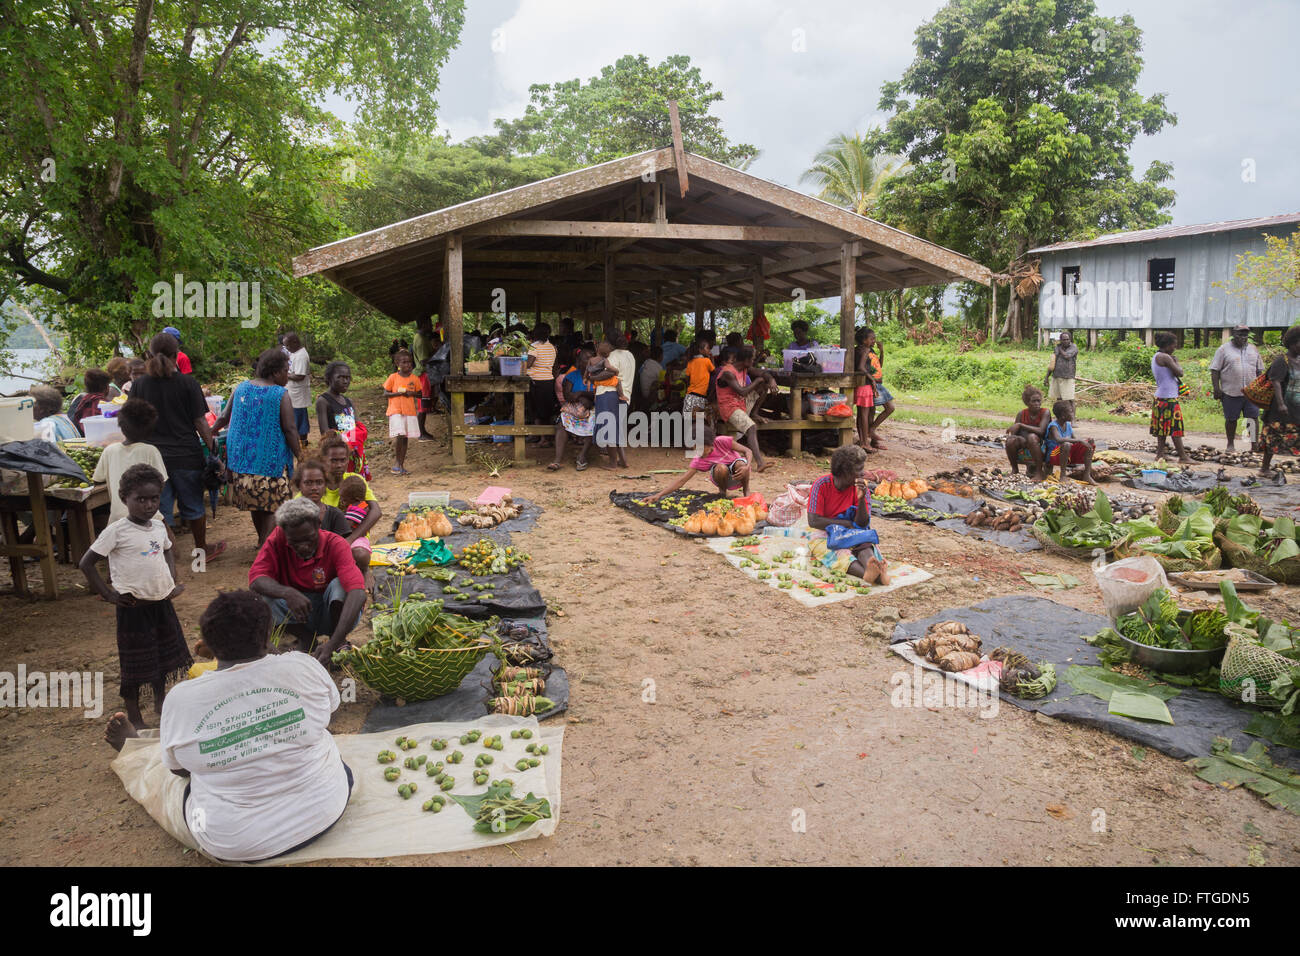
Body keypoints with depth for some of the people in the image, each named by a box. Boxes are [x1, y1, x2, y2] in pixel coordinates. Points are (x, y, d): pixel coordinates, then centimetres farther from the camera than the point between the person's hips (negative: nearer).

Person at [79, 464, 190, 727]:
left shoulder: (159, 526, 3)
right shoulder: (117, 531, -15)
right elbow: (86, 563, -11)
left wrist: (172, 582, 9)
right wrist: (108, 595, -12)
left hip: (162, 602, 6)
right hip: (134, 607, -6)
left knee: (164, 655, 18)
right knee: (135, 665, 4)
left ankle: (160, 704, 38)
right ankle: (134, 719, 18)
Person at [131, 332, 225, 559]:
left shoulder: (139, 385, 0)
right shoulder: (188, 384, -7)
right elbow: (200, 423, -7)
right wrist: (212, 447, 3)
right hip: (186, 455, -1)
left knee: (159, 510, 8)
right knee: (193, 506, 14)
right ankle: (202, 549, 29)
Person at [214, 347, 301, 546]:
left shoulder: (241, 388, 6)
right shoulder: (281, 395, -11)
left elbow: (224, 418, 13)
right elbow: (290, 430, -13)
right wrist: (299, 456, -4)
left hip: (240, 458, 7)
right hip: (269, 460, -6)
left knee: (254, 504, 21)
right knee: (272, 507, 4)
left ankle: (262, 540, 38)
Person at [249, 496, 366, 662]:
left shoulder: (335, 545, -25)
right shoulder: (278, 539, -15)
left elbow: (358, 594, -39)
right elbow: (255, 579, -23)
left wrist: (333, 645, -50)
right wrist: (287, 592, -45)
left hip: (335, 611, -2)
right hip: (297, 613, 3)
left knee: (339, 585, -32)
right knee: (261, 595, -22)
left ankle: (340, 646, -13)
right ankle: (306, 639, -7)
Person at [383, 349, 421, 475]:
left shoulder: (414, 379, 5)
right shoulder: (393, 377, -1)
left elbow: (419, 394, 13)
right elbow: (385, 394, 0)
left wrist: (412, 393, -8)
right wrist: (398, 393, -14)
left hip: (410, 411, 3)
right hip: (395, 411, -3)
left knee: (405, 438, 6)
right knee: (399, 436, -16)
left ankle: (401, 465, 13)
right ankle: (398, 463, 0)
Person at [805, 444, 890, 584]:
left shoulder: (862, 488, -2)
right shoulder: (821, 485, -11)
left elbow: (862, 524, -7)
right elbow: (813, 521, -16)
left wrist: (861, 499, -24)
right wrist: (848, 524, -13)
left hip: (851, 536, 3)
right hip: (823, 534, -3)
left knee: (865, 543, -31)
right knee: (837, 552, -36)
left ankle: (870, 567, -64)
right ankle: (865, 574, -64)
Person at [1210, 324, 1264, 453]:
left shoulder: (1253, 350, 12)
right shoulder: (1224, 349, 0)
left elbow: (1259, 371, 17)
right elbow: (1215, 370, -3)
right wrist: (1216, 388, -9)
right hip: (1231, 393, -3)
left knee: (1253, 418, 0)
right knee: (1231, 419, 5)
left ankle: (1255, 445, 4)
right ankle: (1231, 444, 17)